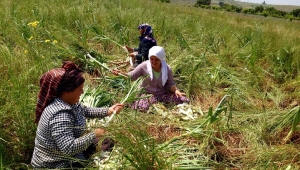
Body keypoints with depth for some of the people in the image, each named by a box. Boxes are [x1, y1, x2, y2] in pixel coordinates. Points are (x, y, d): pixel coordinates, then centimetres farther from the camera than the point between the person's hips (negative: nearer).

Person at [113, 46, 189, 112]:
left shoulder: (167, 69, -4)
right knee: (142, 107, -36)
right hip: (148, 94, -3)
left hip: (163, 94, 3)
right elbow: (131, 76, -6)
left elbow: (170, 84, 1)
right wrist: (121, 73, -25)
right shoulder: (144, 66, -10)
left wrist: (176, 90, -20)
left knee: (185, 101, -13)